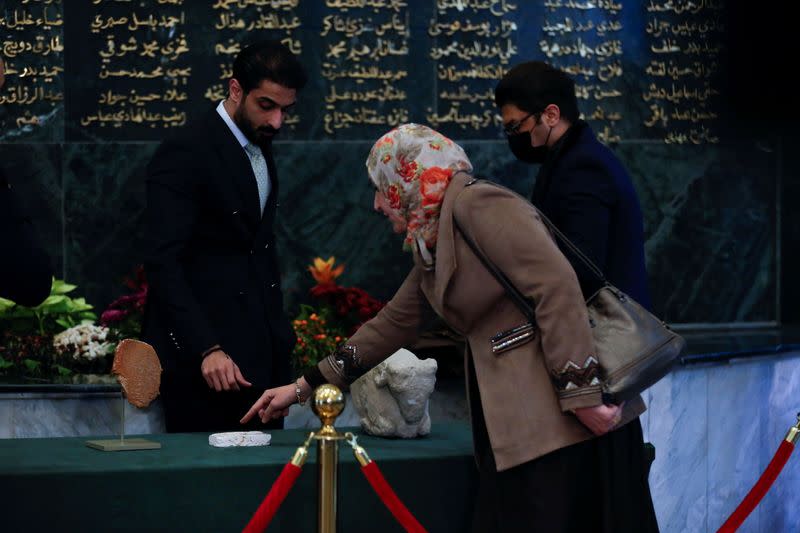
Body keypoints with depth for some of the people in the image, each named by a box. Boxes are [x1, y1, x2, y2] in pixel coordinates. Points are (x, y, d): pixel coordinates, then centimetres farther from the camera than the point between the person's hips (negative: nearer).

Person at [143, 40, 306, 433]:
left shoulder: (260, 147, 15)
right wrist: (206, 349, -27)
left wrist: (278, 334, 13)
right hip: (203, 356, -8)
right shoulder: (185, 155, -13)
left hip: (260, 354, 8)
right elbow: (164, 265, -19)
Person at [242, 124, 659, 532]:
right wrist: (304, 387, 28)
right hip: (512, 427, 9)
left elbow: (556, 286, -19)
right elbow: (393, 324, 27)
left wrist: (581, 390, -23)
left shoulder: (476, 205, -10)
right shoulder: (431, 246, 18)